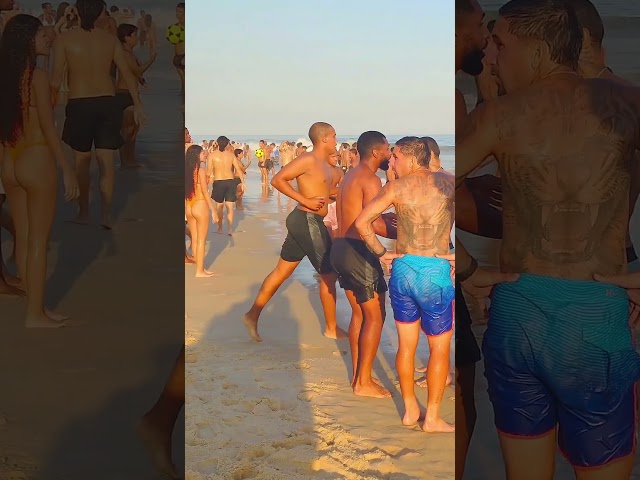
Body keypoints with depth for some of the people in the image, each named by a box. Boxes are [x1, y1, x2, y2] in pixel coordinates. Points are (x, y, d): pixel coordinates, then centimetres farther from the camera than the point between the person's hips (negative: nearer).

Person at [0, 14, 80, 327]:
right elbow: (48, 128, -15)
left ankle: (35, 307, 22)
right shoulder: (38, 76, -13)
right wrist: (67, 170, -11)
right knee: (38, 242, 1)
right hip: (36, 161, -7)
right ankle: (35, 314, 7)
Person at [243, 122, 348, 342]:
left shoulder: (324, 164, 14)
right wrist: (306, 200, -23)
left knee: (282, 271, 13)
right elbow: (278, 180, -22)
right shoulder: (308, 160, -15)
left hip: (304, 222, 10)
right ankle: (331, 329, 14)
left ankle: (253, 315, 18)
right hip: (308, 221, -10)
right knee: (329, 275, 2)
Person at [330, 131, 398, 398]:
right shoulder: (370, 179, -14)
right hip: (358, 251, -9)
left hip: (340, 247, 9)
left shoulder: (351, 176, 16)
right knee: (375, 315, 0)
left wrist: (383, 216, 21)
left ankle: (358, 375, 24)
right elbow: (373, 225, -23)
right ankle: (364, 382, 4)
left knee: (359, 313, 17)